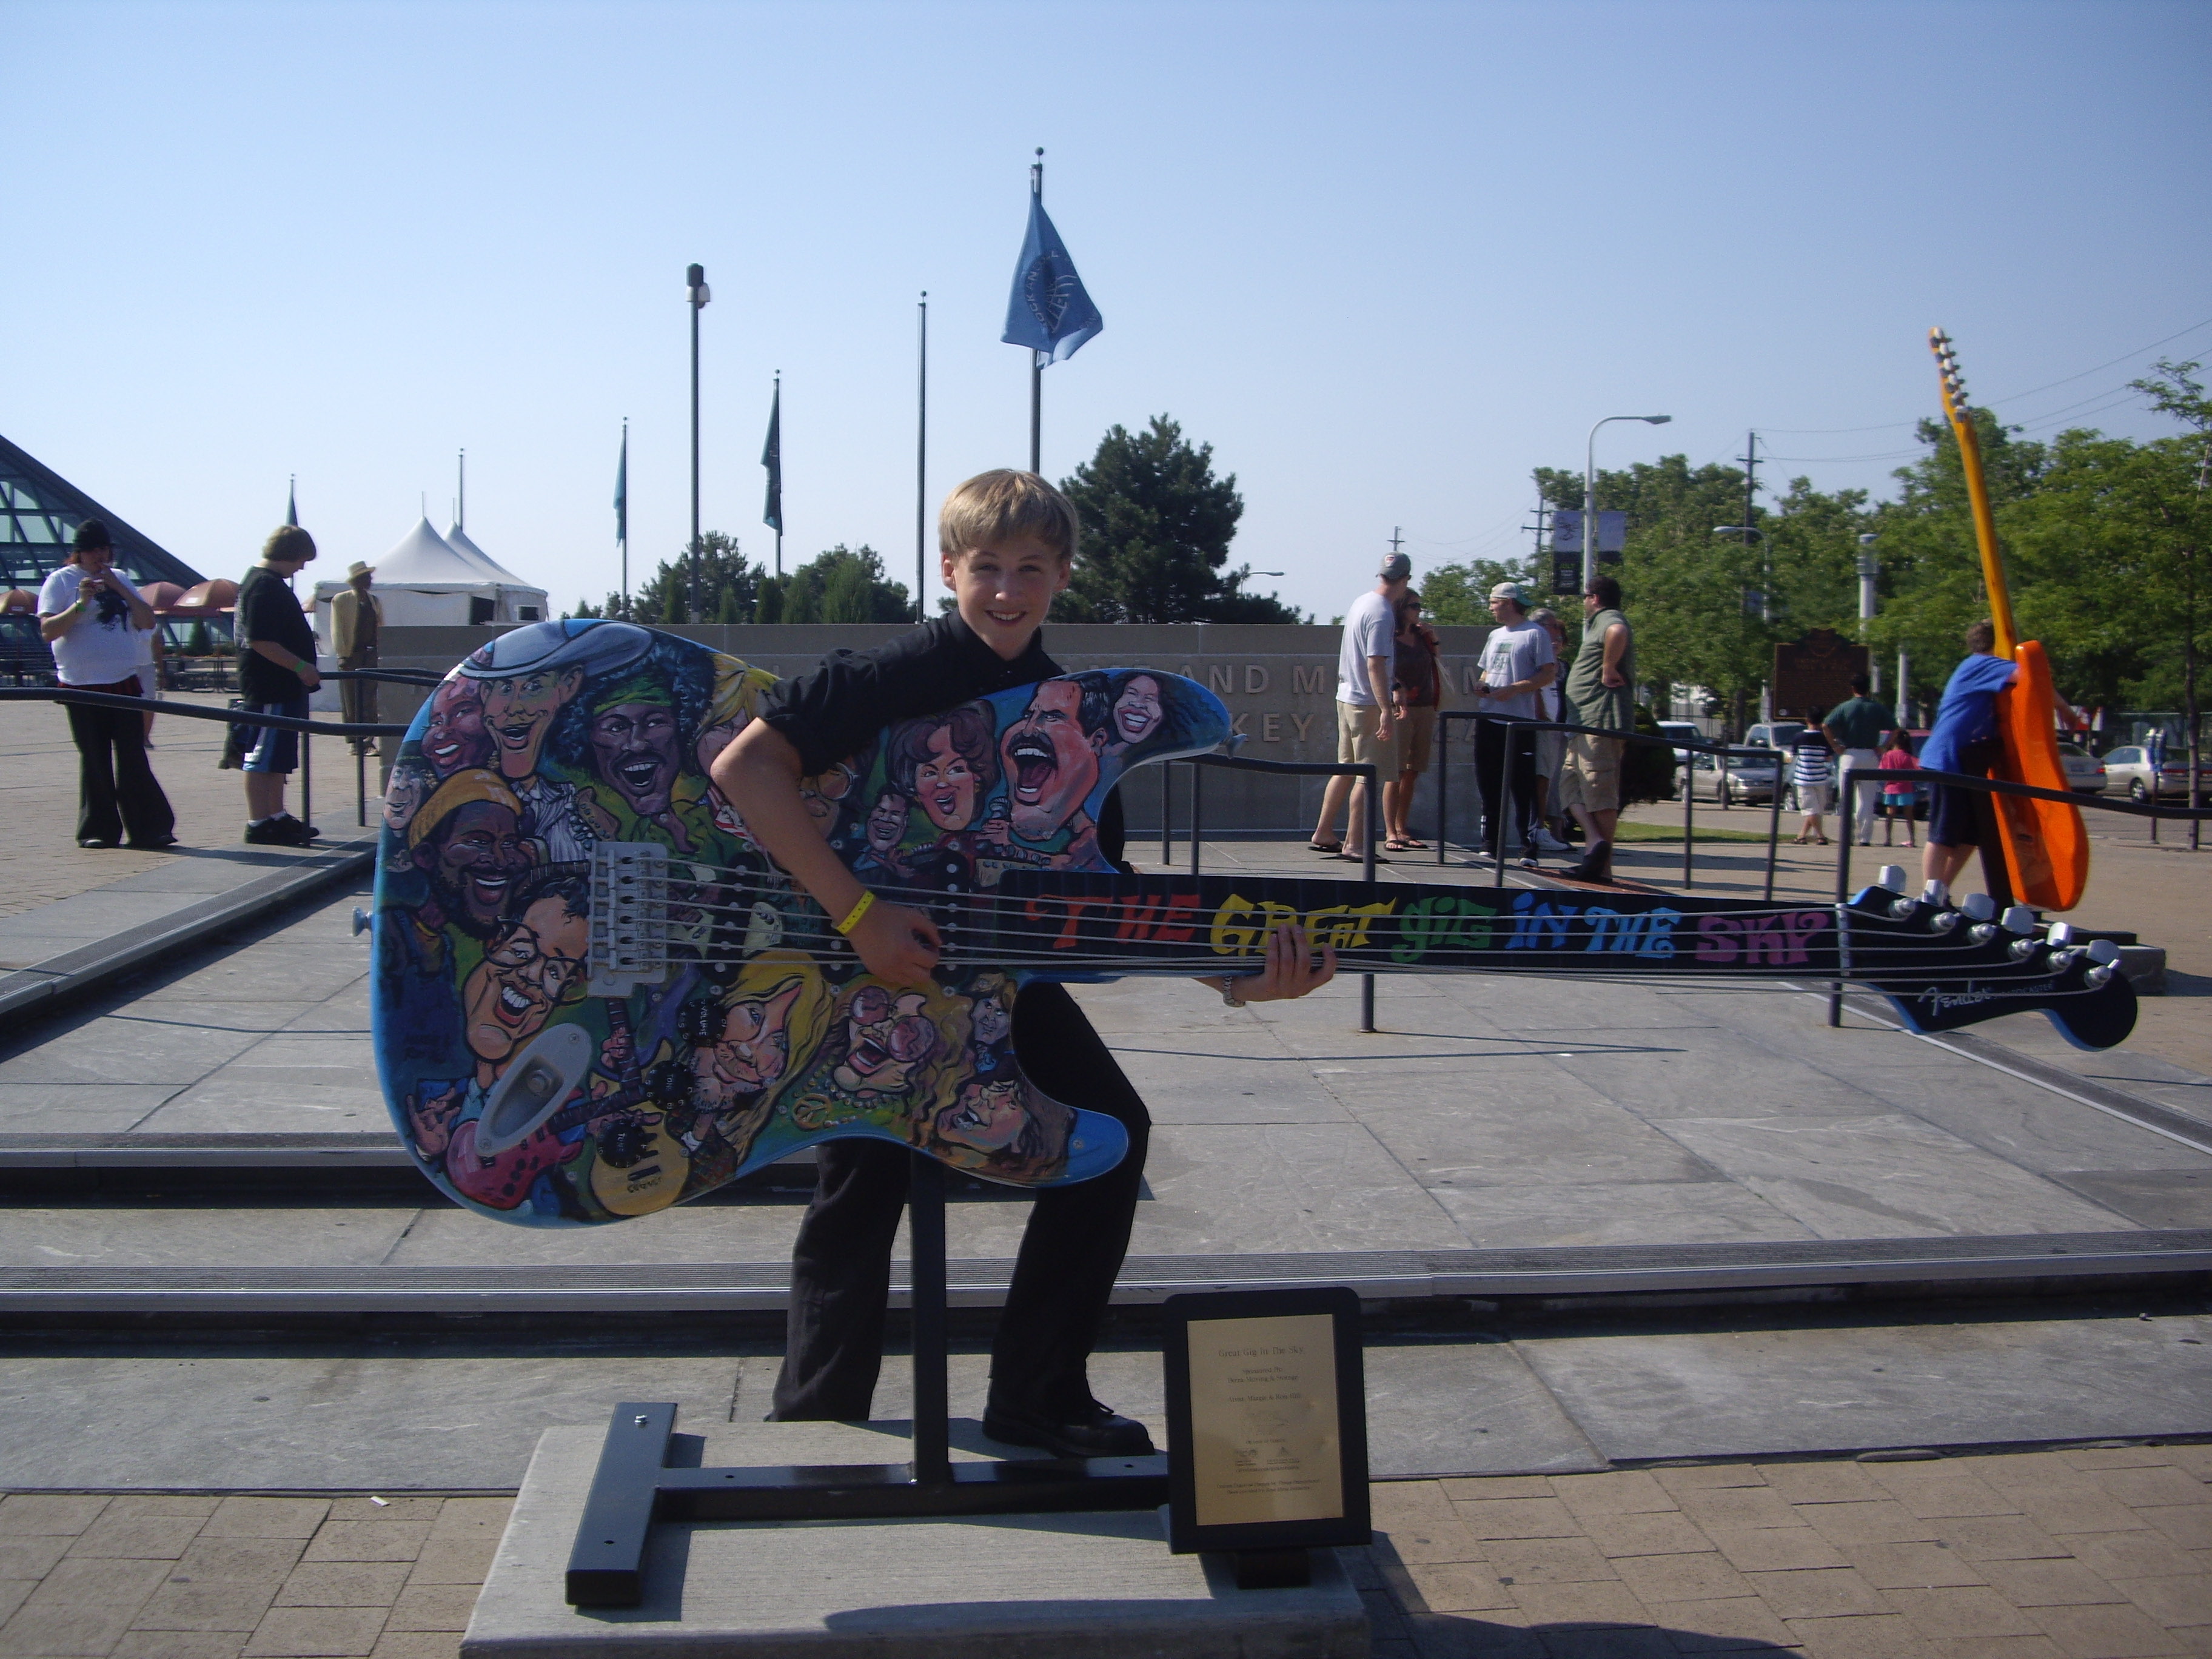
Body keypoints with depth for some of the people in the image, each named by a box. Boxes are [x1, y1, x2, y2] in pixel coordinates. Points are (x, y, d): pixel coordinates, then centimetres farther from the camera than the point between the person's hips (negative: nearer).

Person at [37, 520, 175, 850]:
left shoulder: (119, 578, 16)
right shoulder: (61, 581, 1)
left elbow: (147, 621, 8)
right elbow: (47, 631, -8)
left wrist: (120, 589, -4)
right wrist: (81, 604, -19)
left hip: (125, 682, 3)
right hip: (83, 685, -3)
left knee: (133, 759, -2)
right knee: (94, 760, 1)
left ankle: (149, 829, -3)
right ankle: (98, 830, 10)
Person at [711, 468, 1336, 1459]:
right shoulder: (892, 677, -20)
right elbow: (744, 766, -30)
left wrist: (1235, 976, -17)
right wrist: (857, 915, -32)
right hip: (864, 968, -6)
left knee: (1110, 1127, -1)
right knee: (859, 1201, -1)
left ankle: (1037, 1398, 11)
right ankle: (815, 1438, 21)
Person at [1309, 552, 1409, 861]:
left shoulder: (1362, 602, 10)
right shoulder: (1382, 613, -18)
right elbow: (1375, 664, -24)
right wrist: (1386, 711, -27)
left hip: (1347, 697, 9)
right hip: (1369, 704, -9)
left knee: (1346, 769, 16)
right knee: (1367, 775, -4)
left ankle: (1322, 835, 20)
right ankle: (1354, 844, -3)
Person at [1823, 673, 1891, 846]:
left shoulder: (1845, 707, -2)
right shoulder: (1878, 709, 3)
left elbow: (1825, 726, -12)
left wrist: (1835, 747, -6)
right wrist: (1882, 748, 2)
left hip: (1849, 755, -1)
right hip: (1871, 756, 1)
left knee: (1846, 797, 5)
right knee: (1867, 800, 4)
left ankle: (1845, 835, 1)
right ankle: (1865, 837, 1)